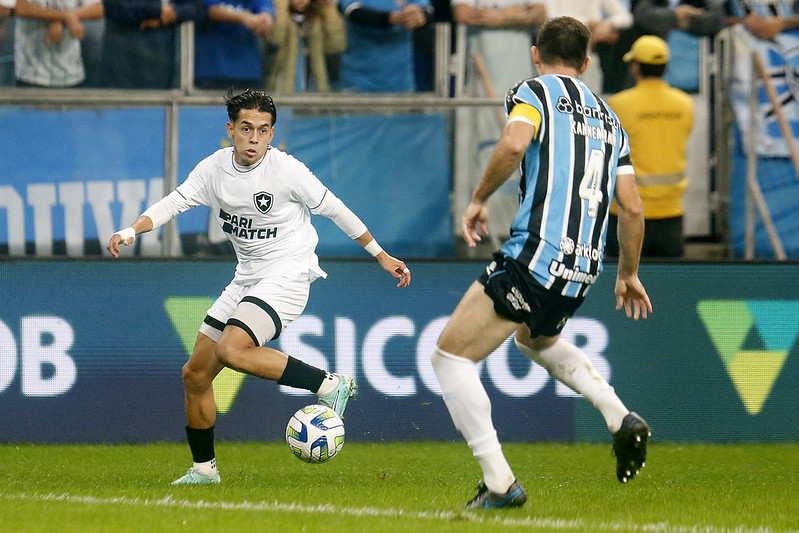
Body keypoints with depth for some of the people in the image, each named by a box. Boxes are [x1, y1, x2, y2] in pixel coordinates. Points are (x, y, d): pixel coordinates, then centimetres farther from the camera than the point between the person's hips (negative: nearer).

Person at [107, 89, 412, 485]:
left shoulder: (286, 170, -15)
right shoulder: (214, 169, 0)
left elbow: (334, 210, -6)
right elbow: (173, 203, 0)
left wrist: (381, 256, 0)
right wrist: (130, 232, -19)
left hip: (287, 274, -7)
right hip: (247, 277, 7)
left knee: (232, 350, -30)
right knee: (195, 374, 7)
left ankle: (329, 384, -22)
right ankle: (203, 467, 23)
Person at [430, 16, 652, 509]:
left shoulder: (535, 91, 2)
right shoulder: (608, 118, 19)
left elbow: (514, 144, -20)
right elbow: (632, 209, 16)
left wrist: (479, 199, -6)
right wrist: (628, 275, 29)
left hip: (536, 258, -7)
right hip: (584, 268, 7)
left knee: (450, 357, 1)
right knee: (537, 340, 37)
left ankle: (500, 483, -8)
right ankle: (621, 418, 17)